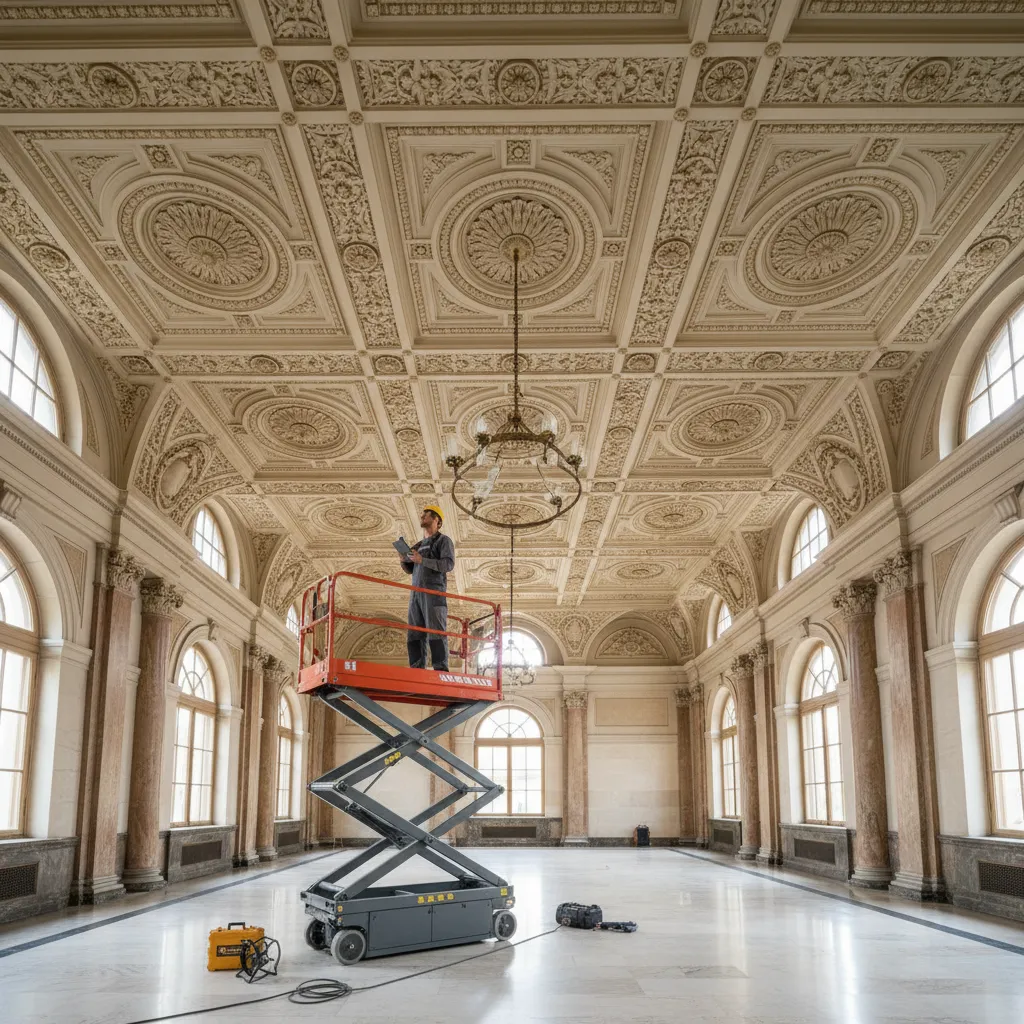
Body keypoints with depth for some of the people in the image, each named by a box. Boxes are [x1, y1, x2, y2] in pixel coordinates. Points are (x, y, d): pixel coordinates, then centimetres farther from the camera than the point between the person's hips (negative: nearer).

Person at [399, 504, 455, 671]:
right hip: (416, 593, 7)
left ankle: (441, 670, -17)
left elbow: (449, 564, -9)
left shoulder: (443, 540, 6)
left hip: (433, 591, -7)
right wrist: (404, 560, 3)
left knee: (436, 632, -13)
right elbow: (410, 570, 25)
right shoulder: (419, 545, 26)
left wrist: (422, 560, -16)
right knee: (415, 634, 0)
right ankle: (417, 669, -2)